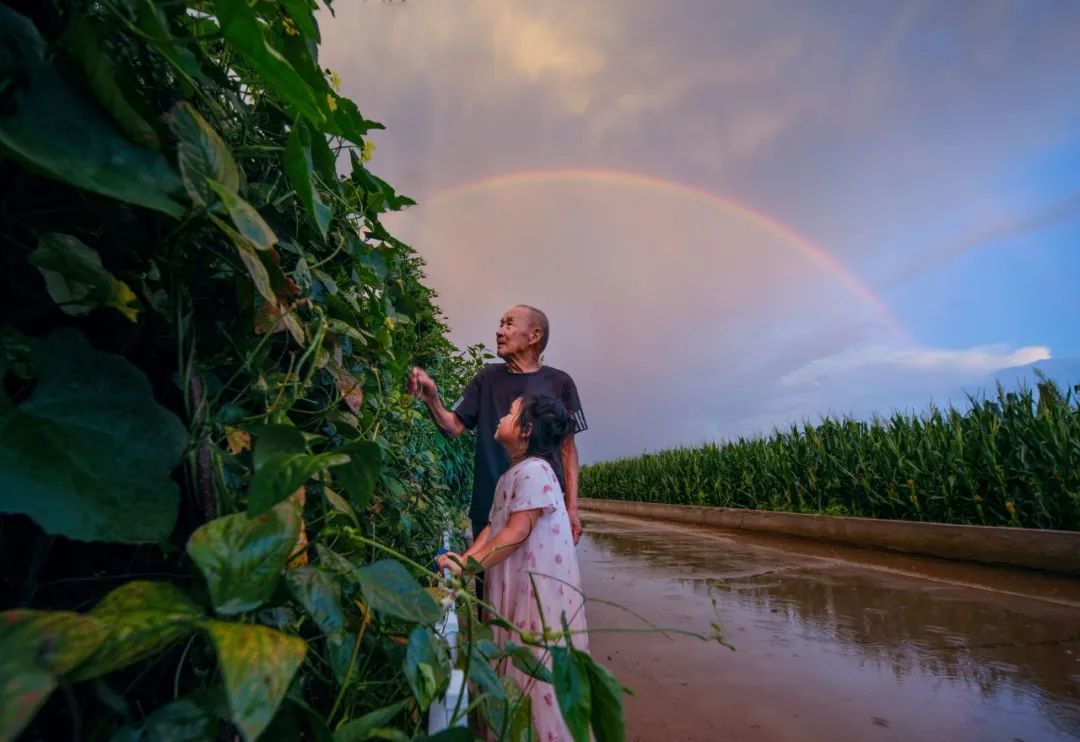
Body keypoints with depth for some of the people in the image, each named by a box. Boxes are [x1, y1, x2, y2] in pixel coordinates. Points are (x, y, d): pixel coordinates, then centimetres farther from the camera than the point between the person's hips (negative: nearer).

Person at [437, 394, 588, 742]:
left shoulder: (534, 471, -21)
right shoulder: (511, 474, 10)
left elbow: (516, 533, -25)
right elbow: (493, 527, 8)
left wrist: (467, 565, -23)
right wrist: (464, 557, -5)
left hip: (541, 589, -9)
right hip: (516, 588, 9)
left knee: (539, 671, 5)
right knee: (518, 667, 21)